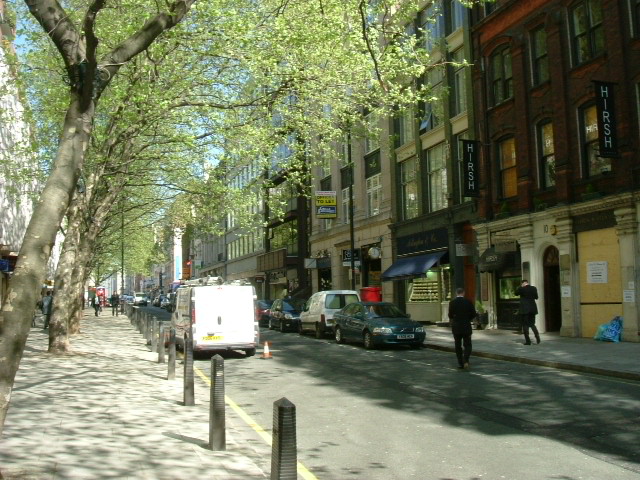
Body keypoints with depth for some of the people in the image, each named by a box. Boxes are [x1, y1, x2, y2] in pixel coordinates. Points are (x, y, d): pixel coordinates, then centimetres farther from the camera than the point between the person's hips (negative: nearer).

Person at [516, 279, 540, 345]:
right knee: (532, 324, 15)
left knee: (525, 324, 3)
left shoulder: (521, 289, -10)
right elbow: (536, 297, 14)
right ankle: (537, 335, -10)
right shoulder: (534, 288, 3)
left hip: (524, 309, -4)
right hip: (533, 309, 4)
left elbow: (516, 293, 9)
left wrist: (520, 286, 11)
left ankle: (528, 340, -1)